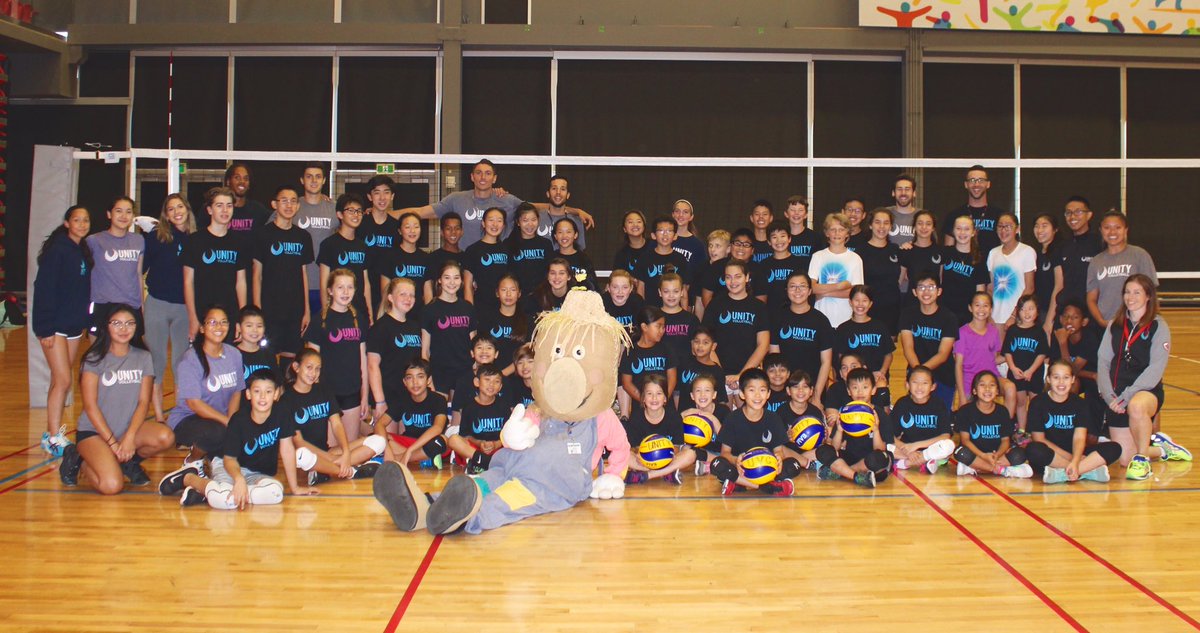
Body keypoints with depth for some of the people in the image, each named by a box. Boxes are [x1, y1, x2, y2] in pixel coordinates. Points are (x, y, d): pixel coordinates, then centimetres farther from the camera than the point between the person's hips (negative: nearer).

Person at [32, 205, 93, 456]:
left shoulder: (84, 252, 11)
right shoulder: (57, 250, -11)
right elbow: (44, 288, -15)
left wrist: (88, 320, 7)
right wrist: (45, 328, -18)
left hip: (75, 324, 7)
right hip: (54, 325, -7)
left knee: (59, 380, 11)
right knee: (63, 380, -9)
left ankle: (53, 431, 17)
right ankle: (54, 438, -4)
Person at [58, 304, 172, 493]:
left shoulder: (143, 358, 6)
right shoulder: (95, 359, -5)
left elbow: (143, 401, 0)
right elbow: (90, 406, -9)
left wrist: (129, 438, -15)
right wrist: (112, 443, -14)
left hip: (130, 428, 4)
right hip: (94, 431, -4)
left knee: (166, 437, -28)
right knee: (111, 485, -26)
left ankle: (130, 461, 4)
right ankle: (78, 459, 6)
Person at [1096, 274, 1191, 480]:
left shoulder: (1158, 326, -2)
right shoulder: (1115, 326, 12)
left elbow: (1155, 370, -12)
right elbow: (1102, 362, 6)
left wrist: (1127, 395, -21)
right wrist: (1109, 396, -9)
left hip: (1147, 391, -5)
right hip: (1117, 397, 5)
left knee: (1136, 406, -42)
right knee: (1125, 459, 0)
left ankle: (1142, 459, -21)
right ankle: (1161, 447, 32)